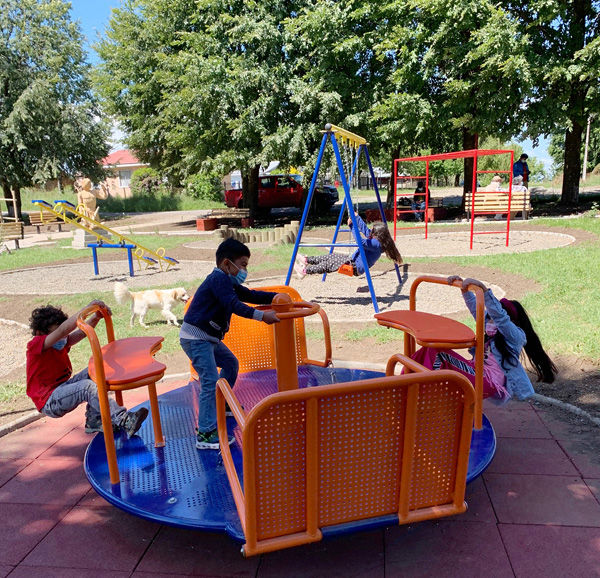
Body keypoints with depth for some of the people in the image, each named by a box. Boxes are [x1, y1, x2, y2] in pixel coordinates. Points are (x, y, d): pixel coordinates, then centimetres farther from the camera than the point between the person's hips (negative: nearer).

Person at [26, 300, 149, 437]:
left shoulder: (60, 343, 9)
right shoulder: (35, 345, -16)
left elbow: (82, 332, -3)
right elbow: (63, 330, -32)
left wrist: (96, 317, -22)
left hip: (63, 388, 9)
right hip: (49, 402, -9)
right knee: (87, 387, -31)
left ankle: (94, 421, -10)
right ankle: (124, 421, -39)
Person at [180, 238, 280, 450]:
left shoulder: (227, 282, 14)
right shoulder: (218, 278, -18)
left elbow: (249, 295, 18)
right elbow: (234, 305, -29)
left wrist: (276, 297, 10)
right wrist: (262, 315, -35)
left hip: (209, 338, 11)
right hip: (195, 338, -11)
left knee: (230, 363, 25)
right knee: (211, 381, -15)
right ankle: (205, 435, -12)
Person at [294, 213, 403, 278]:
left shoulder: (376, 244, -22)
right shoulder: (376, 241, 6)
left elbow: (361, 241, -35)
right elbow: (365, 230, 18)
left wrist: (352, 225, -29)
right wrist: (357, 217, 16)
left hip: (356, 267, -9)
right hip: (353, 261, 9)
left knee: (330, 263, -9)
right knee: (331, 256, 10)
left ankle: (305, 271, -2)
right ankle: (307, 260, 19)